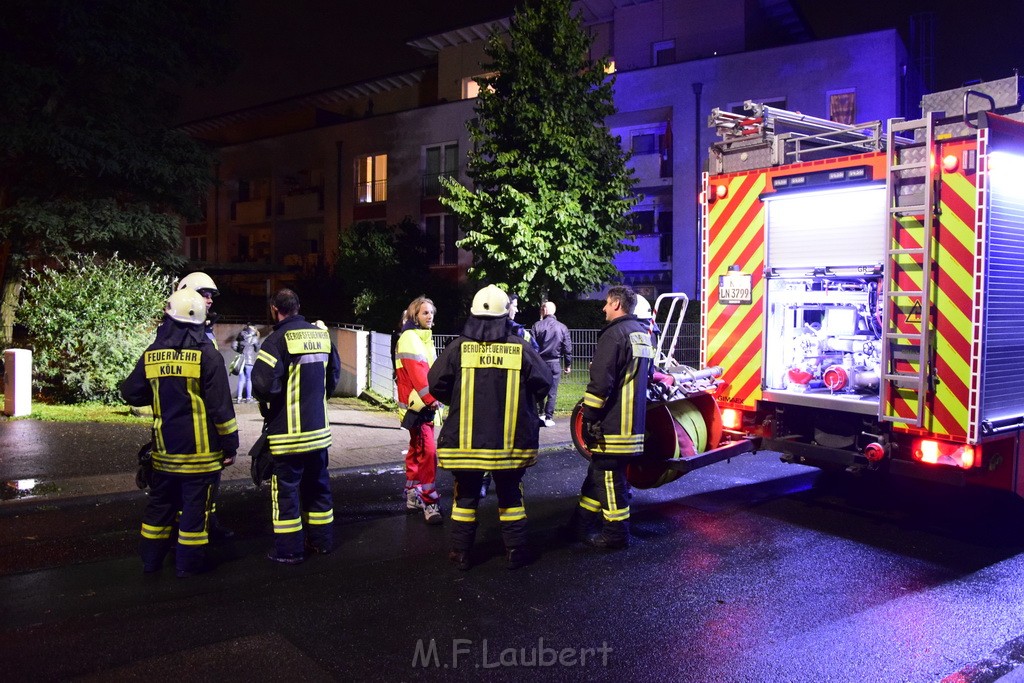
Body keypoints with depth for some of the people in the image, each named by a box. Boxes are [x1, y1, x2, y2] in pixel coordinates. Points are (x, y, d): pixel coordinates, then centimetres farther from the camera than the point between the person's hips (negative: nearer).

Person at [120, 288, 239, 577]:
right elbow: (221, 407, -13)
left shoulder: (151, 355, 1)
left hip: (164, 450, 5)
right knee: (196, 506, 5)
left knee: (160, 503, 18)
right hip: (200, 451, -5)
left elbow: (130, 392, 11)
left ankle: (151, 559, 28)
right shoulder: (207, 355, -12)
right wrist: (230, 445, -6)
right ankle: (189, 562, 12)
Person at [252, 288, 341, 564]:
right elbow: (334, 373, 12)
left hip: (287, 429, -6)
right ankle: (322, 540, 26)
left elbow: (263, 383, -22)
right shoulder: (322, 335, 5)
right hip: (319, 427, 6)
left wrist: (266, 405, -2)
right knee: (318, 484, 17)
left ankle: (289, 549, 10)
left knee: (286, 488, 4)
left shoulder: (279, 339, -15)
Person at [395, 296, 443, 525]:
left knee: (417, 449, 15)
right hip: (417, 404, -10)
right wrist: (431, 398, -21)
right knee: (427, 451, -13)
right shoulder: (410, 338, -13)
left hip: (424, 403, 10)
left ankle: (412, 496, 25)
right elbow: (416, 372, -22)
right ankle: (429, 503, -10)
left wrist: (432, 398, 9)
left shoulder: (424, 338, 18)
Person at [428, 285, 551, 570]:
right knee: (510, 493, 14)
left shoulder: (458, 347, -7)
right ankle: (515, 551, 19)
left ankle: (461, 552, 20)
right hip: (510, 440, 0)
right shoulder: (521, 348, -7)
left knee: (466, 493, 14)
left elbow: (436, 384, -4)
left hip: (464, 438, 0)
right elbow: (543, 383, -3)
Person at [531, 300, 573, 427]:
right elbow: (568, 348, 2)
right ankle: (548, 418, 3)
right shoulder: (562, 328, 0)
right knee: (552, 392, 4)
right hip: (555, 363, 0)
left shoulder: (537, 325, -4)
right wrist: (568, 364, 11)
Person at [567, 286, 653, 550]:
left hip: (612, 423, -10)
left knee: (608, 475, 0)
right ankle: (581, 524, 25)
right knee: (599, 471, 16)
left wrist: (588, 417, -14)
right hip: (634, 420, 10)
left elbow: (601, 382, -20)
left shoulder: (615, 334, -15)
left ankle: (616, 533, 9)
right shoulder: (643, 334, 15)